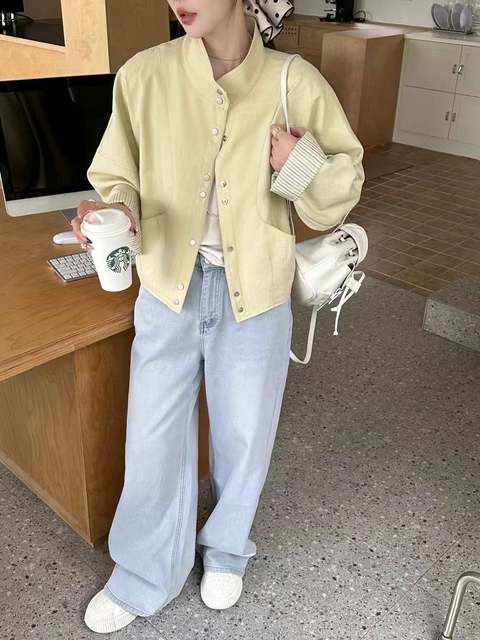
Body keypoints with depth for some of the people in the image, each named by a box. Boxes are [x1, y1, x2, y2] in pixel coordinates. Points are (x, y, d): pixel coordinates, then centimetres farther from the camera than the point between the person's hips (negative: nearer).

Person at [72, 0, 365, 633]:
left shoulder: (296, 83, -11)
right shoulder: (143, 75, -10)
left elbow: (345, 184, 1)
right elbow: (119, 177, 0)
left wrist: (304, 166, -20)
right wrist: (111, 210, -22)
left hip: (255, 296, 0)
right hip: (169, 290, 1)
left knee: (244, 433, 19)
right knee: (153, 438, 13)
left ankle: (226, 546, 51)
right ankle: (143, 576, 41)